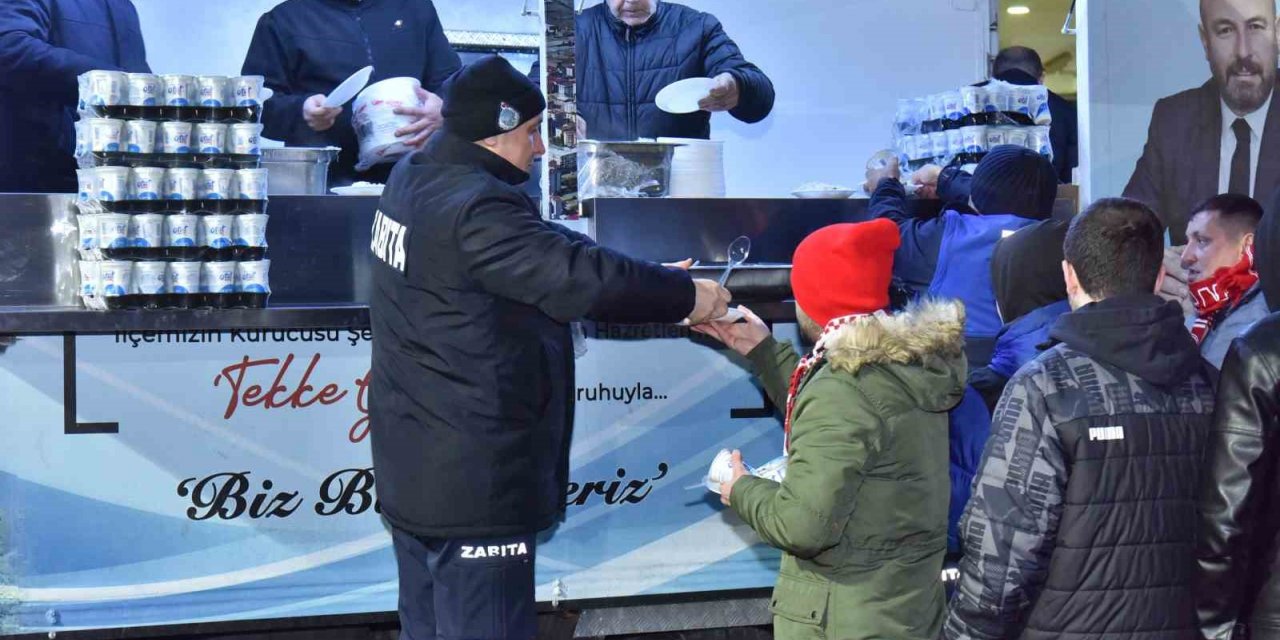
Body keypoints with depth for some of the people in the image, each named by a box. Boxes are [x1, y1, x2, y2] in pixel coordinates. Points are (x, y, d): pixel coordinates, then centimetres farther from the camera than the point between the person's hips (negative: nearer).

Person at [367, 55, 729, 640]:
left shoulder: (414, 178, 8)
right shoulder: (475, 208, -22)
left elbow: (545, 249, 10)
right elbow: (582, 276, -23)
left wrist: (654, 285, 6)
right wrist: (684, 295, -9)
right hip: (471, 478, -10)